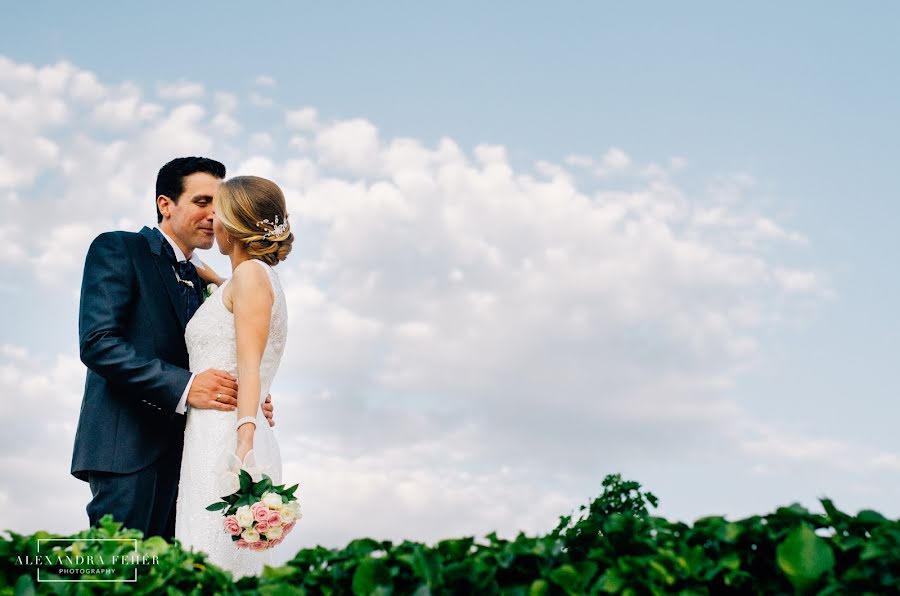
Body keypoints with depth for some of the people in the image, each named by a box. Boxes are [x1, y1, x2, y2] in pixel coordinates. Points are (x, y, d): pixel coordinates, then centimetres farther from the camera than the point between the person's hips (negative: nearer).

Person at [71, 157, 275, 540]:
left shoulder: (200, 282, 21)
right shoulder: (117, 250, 0)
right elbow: (97, 343, -14)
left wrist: (246, 405, -3)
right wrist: (184, 387, -23)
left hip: (177, 455, 7)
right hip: (128, 446, -7)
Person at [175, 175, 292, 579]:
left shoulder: (250, 273, -5)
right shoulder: (250, 278, 21)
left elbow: (249, 368, -16)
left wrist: (243, 447, -24)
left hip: (226, 440, -9)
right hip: (213, 440, 9)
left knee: (215, 571, -12)